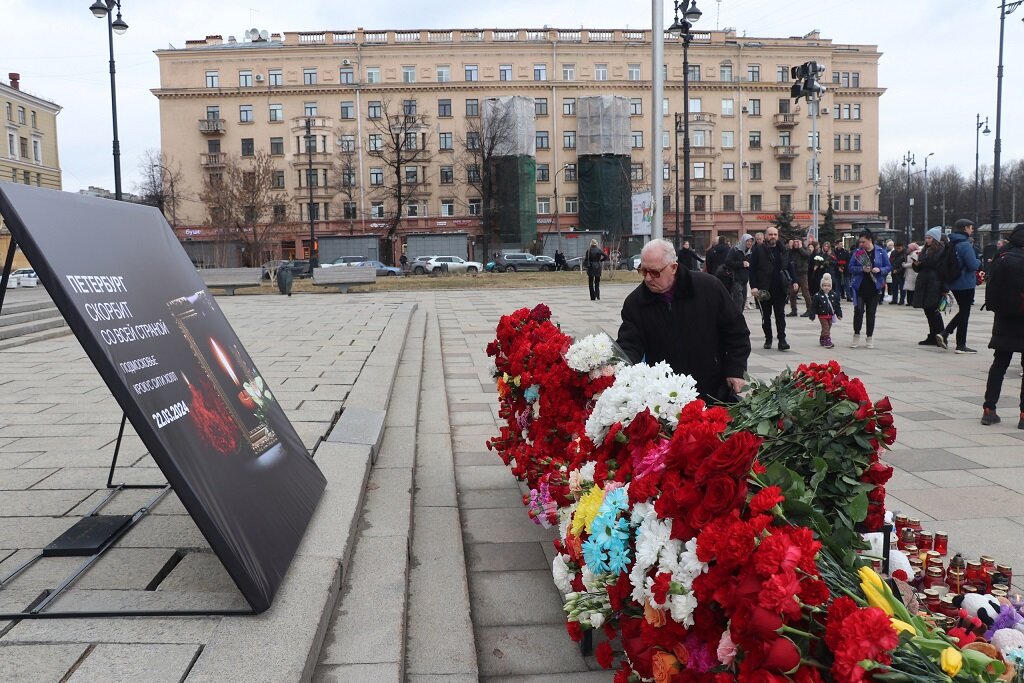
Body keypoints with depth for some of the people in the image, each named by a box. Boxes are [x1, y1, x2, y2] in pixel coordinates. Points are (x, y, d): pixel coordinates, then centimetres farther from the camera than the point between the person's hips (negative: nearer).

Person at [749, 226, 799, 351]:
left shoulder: (783, 250, 9)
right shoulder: (758, 250, -3)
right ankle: (768, 339, 19)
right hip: (764, 289, -2)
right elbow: (752, 269, -7)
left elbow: (790, 267, 14)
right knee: (766, 316, 8)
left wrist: (794, 281, 0)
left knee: (780, 315, 1)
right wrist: (753, 286, -15)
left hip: (780, 288, 2)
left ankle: (782, 340, 0)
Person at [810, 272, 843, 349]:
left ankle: (822, 340, 28)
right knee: (826, 328, -9)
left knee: (828, 328, 14)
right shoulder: (817, 296, -10)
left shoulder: (834, 295, 2)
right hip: (822, 315, -5)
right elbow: (813, 307, -8)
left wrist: (839, 314, 5)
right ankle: (827, 341, -10)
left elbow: (838, 305, 8)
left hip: (831, 315, 5)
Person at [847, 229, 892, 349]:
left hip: (874, 287, 0)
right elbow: (851, 267, 0)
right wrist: (862, 269, -17)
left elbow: (889, 267, 3)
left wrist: (879, 270, -17)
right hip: (860, 286, 0)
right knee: (858, 310, -10)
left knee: (871, 312, 5)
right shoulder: (857, 251, 1)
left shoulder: (881, 252, 1)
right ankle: (856, 336, 4)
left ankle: (870, 338, 16)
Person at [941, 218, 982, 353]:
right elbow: (973, 265, -22)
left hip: (953, 283, 8)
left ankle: (945, 333, 8)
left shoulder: (951, 244, 7)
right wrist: (979, 261, -1)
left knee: (963, 311, 20)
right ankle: (961, 345, 9)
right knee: (965, 313, 3)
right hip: (965, 284, -8)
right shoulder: (965, 245, -18)